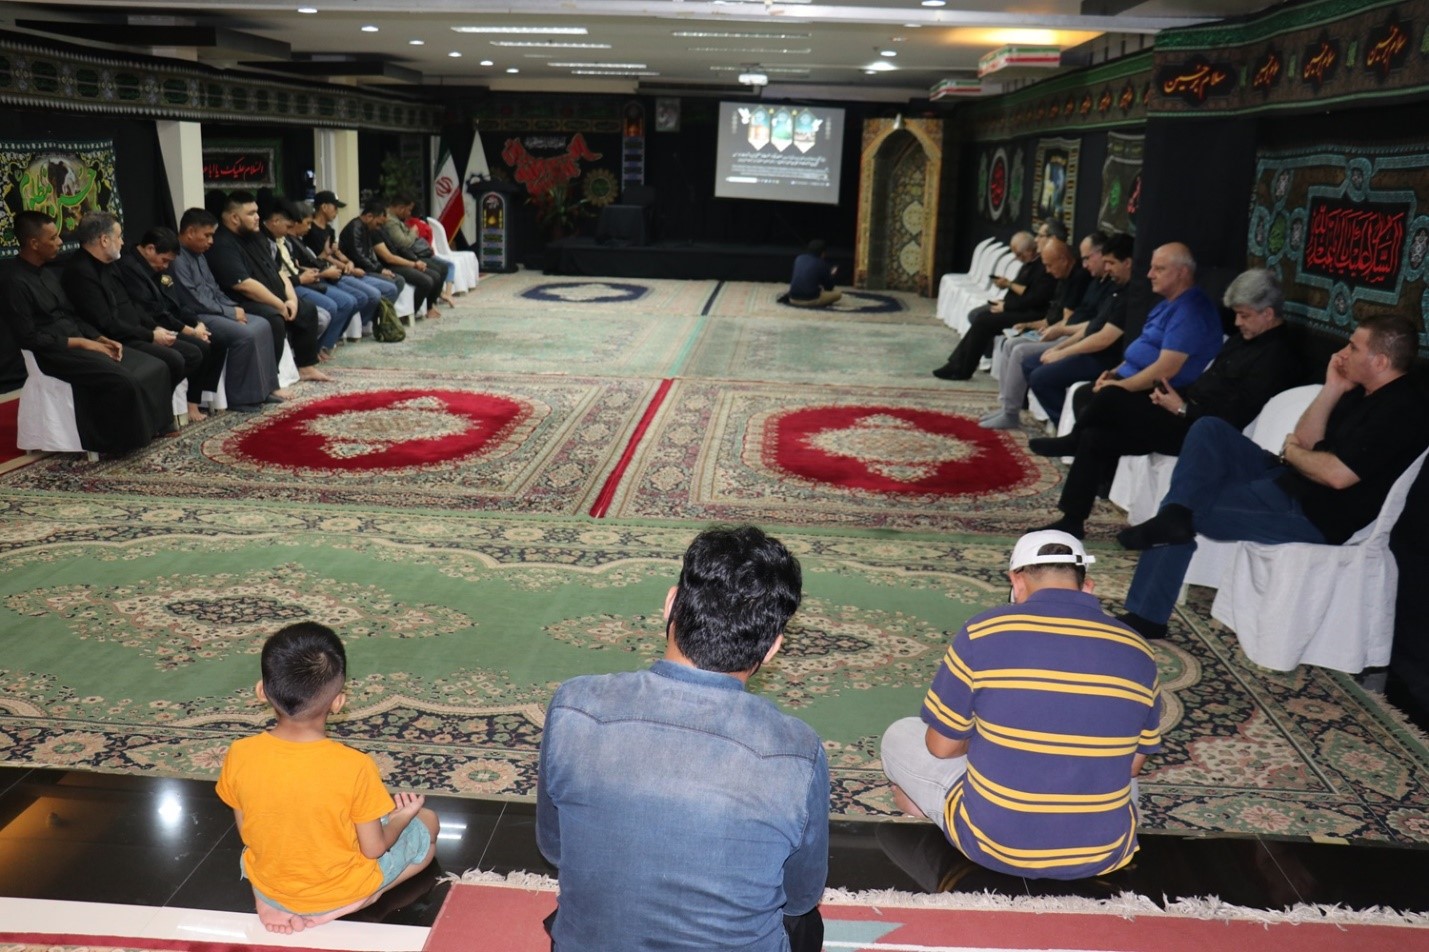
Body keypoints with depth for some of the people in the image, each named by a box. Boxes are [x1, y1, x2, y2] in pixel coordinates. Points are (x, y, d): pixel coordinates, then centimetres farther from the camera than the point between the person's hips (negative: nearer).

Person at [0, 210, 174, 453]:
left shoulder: (47, 272, 15)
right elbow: (28, 338, -16)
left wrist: (101, 339, 2)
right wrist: (81, 343, -15)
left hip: (78, 343, 9)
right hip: (55, 352, -9)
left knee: (155, 367, -6)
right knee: (124, 380, -29)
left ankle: (156, 426, 5)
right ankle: (123, 440, -11)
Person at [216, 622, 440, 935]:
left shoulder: (239, 756, -23)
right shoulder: (354, 766, -32)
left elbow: (246, 834, -6)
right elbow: (373, 848, -19)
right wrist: (402, 817, 2)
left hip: (268, 888, 6)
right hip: (340, 891, -6)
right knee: (427, 822, 17)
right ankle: (349, 900, 4)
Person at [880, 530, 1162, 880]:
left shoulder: (982, 632, -12)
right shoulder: (1137, 651, -3)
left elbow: (940, 746, -4)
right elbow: (1133, 763, 9)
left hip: (992, 843, -2)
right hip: (1101, 855, 2)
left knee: (900, 736, 20)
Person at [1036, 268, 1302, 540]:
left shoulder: (1277, 357, -14)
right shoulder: (1247, 337, 16)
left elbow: (1233, 416, -20)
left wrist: (1182, 409, -14)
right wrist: (1177, 395, 2)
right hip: (1190, 411, 10)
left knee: (1110, 400, -18)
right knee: (1094, 437, -5)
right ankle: (1071, 521, 1)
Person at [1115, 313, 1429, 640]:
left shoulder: (1402, 408, -19)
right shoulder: (1362, 391, 13)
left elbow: (1337, 475, -28)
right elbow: (1306, 442, 9)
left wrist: (1290, 451, -7)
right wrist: (1332, 389, -2)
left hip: (1315, 513, -10)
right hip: (1289, 480, 10)